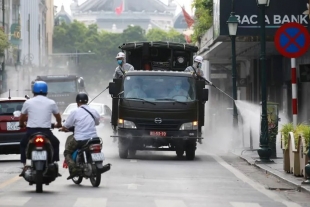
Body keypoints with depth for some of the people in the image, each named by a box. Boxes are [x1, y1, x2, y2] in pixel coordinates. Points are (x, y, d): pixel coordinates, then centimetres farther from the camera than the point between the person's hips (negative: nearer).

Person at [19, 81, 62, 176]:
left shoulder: (28, 102, 5)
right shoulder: (51, 103, 7)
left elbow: (22, 118, 16)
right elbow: (58, 117, 21)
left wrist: (22, 125, 39)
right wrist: (58, 124, 43)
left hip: (31, 131, 0)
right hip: (46, 131, 0)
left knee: (23, 144, 28)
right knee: (55, 143, 28)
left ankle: (25, 166, 13)